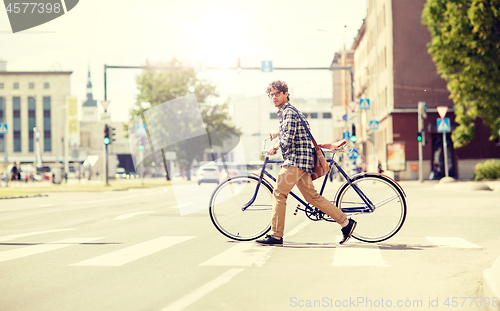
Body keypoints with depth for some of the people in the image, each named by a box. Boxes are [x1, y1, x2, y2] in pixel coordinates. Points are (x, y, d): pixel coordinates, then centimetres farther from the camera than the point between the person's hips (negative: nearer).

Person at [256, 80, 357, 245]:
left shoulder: (289, 112, -11)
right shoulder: (286, 111, 21)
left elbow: (287, 141, -19)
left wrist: (274, 147, -2)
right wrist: (278, 134, 34)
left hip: (296, 159, -10)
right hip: (300, 161, 10)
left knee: (279, 194, -9)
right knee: (312, 196, 9)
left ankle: (276, 235, -6)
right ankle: (346, 222, 8)